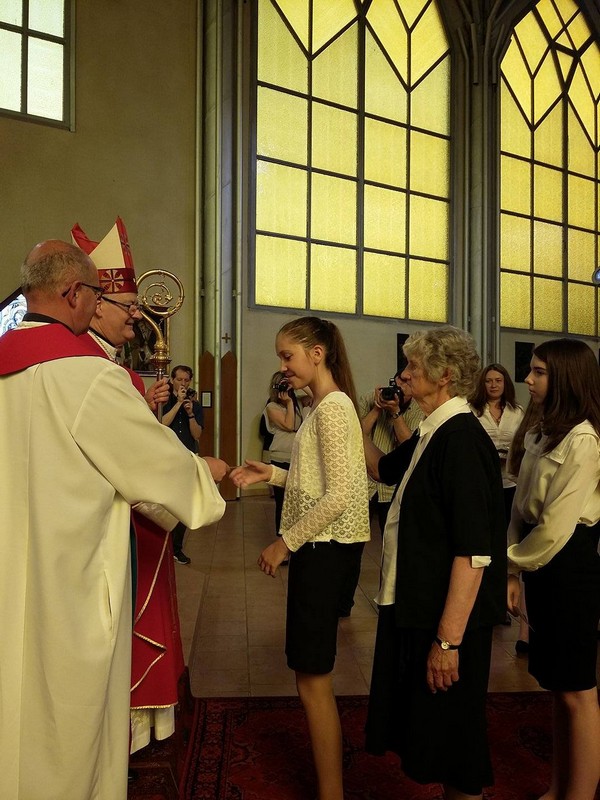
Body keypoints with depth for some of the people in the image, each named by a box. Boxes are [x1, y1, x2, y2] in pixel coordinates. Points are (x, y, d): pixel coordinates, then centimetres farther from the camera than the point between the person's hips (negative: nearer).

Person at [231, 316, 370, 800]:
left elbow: (338, 495, -21)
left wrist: (285, 542, -15)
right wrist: (272, 474, 7)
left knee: (313, 678, 2)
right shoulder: (329, 404, 13)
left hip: (327, 548, -10)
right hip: (322, 546, 10)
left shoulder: (332, 406, -16)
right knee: (313, 674, 20)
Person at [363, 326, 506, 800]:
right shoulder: (434, 433, 6)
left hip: (448, 620, -9)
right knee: (424, 734, 24)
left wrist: (448, 639, -22)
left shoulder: (462, 439, -22)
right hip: (416, 608, 9)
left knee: (450, 739, 12)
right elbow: (384, 468, 23)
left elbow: (473, 552, -26)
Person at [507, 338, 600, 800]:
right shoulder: (542, 434, 10)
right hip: (540, 562, 9)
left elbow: (556, 526, -21)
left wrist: (513, 562, -5)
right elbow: (522, 509, 9)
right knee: (557, 686, 19)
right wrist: (513, 571, 6)